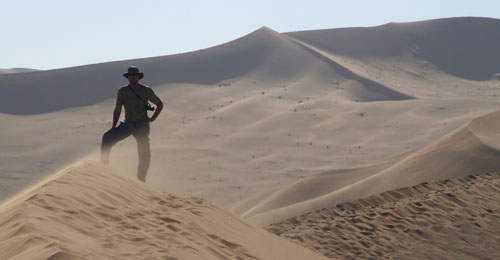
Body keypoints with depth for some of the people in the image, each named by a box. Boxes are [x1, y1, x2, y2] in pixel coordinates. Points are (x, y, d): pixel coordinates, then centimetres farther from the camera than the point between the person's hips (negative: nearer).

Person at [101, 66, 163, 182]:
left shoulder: (146, 91, -2)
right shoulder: (122, 91, 0)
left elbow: (160, 104, 9)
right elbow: (117, 110, -1)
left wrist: (153, 118, -3)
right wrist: (113, 127, -11)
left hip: (142, 125, -1)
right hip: (128, 124, 1)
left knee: (144, 154, -4)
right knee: (107, 138, -20)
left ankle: (141, 179, 10)